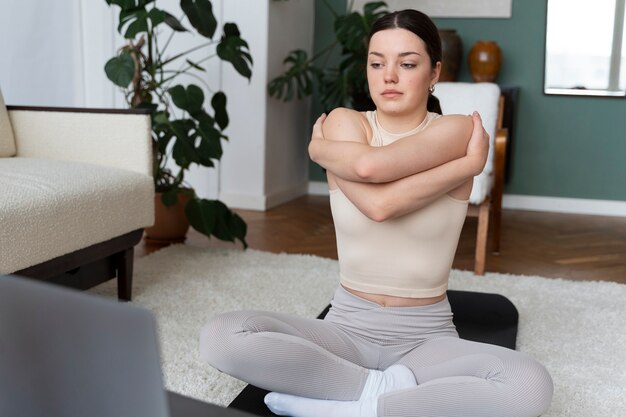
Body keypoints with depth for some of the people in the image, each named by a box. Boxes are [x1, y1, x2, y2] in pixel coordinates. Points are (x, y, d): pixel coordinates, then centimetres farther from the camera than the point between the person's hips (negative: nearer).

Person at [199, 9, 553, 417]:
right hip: (347, 327, 2)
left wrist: (319, 148, -5)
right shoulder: (342, 122, -1)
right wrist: (469, 165, -15)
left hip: (427, 337, -1)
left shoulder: (458, 130, -6)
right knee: (221, 336, -23)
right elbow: (378, 204, -21)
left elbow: (371, 165, -25)